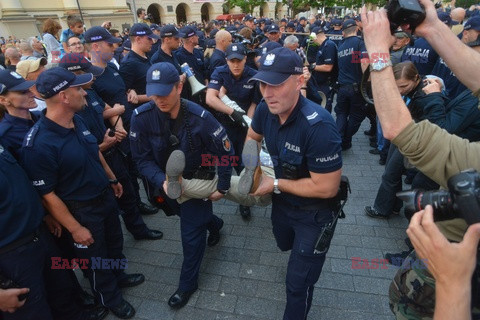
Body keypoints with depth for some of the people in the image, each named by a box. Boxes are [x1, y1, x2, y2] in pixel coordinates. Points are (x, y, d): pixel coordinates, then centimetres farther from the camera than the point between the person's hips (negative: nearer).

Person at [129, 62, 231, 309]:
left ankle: (188, 283, 29)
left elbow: (225, 153, -18)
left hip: (197, 180, -4)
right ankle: (213, 223, 63)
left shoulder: (199, 117, -29)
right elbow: (142, 158, -15)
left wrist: (222, 187, -13)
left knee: (191, 233, 3)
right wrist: (162, 181, -31)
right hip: (167, 180, 4)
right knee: (187, 214, 28)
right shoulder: (141, 117, -23)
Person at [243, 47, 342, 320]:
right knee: (284, 244, 36)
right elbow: (252, 136, 6)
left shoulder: (319, 126, -37)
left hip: (314, 211, -6)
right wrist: (251, 168, -10)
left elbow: (326, 188, -31)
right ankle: (305, 251, 71)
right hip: (282, 200, 7)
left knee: (298, 282, 9)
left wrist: (276, 184, -23)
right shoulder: (266, 108, -16)